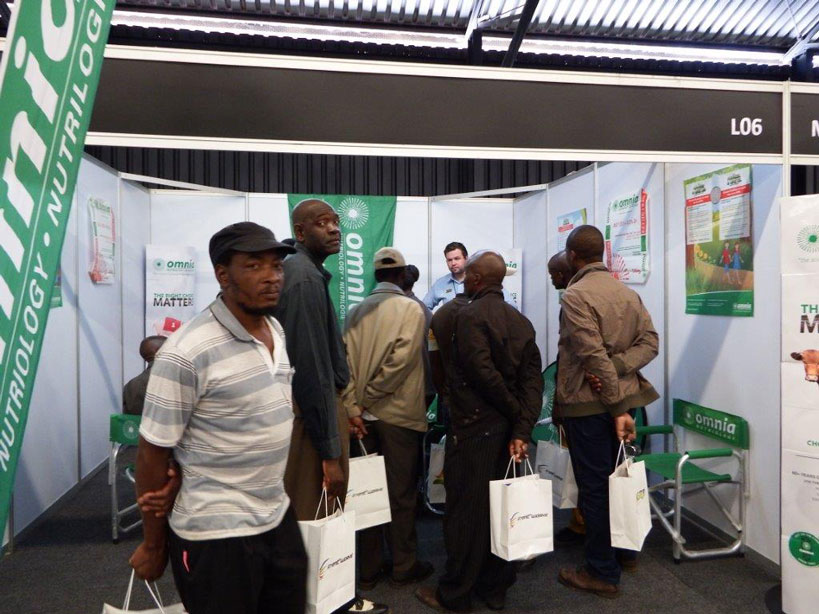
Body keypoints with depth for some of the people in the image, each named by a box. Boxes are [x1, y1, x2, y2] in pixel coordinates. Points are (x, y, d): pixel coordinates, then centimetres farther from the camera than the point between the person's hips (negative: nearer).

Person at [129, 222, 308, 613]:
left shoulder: (277, 331, 3)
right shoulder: (187, 353, -20)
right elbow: (153, 452, -13)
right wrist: (153, 546, -4)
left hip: (278, 518, 7)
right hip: (218, 534, -7)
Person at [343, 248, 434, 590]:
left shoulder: (356, 312, 5)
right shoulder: (410, 308, -7)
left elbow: (345, 362, -2)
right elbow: (401, 358, -18)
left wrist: (354, 406, -3)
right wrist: (371, 396, -10)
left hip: (364, 415, 4)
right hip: (399, 413, -4)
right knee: (401, 492, 8)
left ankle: (369, 568, 26)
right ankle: (404, 567, 21)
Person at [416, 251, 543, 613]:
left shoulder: (469, 315, -12)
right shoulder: (520, 320, 9)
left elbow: (483, 373, -21)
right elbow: (532, 379, -1)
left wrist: (516, 413, -8)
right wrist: (522, 429, -7)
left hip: (473, 427, -7)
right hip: (506, 428, 7)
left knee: (465, 509, 3)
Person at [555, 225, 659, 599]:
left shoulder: (575, 295, -16)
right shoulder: (628, 292, 8)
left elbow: (595, 356, -22)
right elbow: (650, 342, 1)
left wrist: (618, 409, -19)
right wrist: (616, 371, -11)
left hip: (587, 403, -7)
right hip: (621, 397, 8)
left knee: (594, 487, 4)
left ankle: (602, 573, 17)